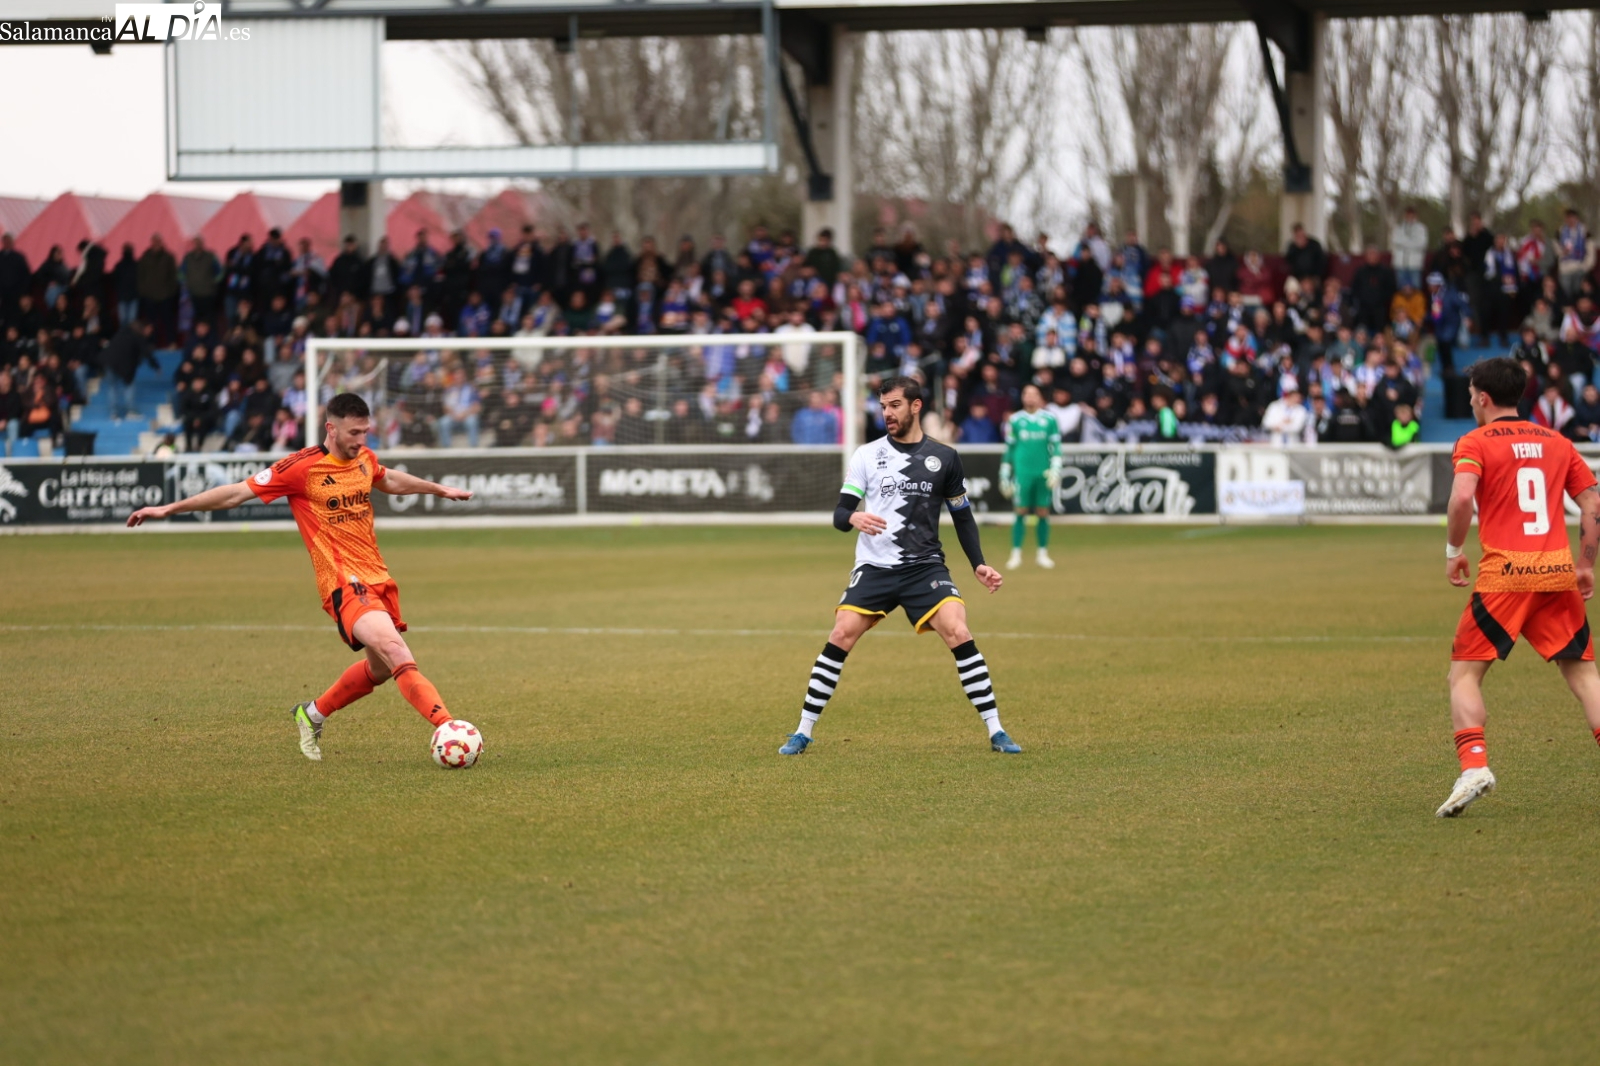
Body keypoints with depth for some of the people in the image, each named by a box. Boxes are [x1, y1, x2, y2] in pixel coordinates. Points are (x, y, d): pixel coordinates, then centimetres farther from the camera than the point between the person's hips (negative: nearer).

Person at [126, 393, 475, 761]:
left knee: (380, 668, 15)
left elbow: (391, 480, 34)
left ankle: (313, 715, 37)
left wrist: (441, 490, 45)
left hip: (378, 579, 8)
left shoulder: (364, 458, 9)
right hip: (344, 583, -8)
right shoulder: (302, 467, -11)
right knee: (394, 650, -27)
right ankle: (447, 726, -38)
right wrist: (169, 509, -5)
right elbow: (237, 493, -5)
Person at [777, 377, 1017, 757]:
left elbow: (963, 517, 13)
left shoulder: (944, 458, 4)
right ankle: (803, 732, -2)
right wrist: (853, 518, -25)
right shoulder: (867, 455, 2)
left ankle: (996, 732, -9)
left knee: (959, 634, -17)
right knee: (840, 637, -13)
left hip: (925, 567, 0)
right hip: (874, 568, 0)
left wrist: (979, 565, 2)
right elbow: (839, 514, -1)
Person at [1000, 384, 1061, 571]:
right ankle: (1016, 554, 2)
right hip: (1022, 472, 0)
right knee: (1021, 512, -3)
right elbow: (1009, 449, 12)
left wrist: (1055, 469, -8)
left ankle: (1043, 553, 12)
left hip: (1043, 472, 0)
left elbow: (1056, 446, 4)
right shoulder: (1015, 420, 7)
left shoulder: (1049, 419, 5)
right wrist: (1005, 476, 11)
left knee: (1043, 512, 3)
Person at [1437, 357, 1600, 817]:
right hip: (1558, 574, 4)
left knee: (1464, 672, 5)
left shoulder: (1476, 443, 1)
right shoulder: (1557, 443, 15)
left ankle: (1474, 766, -14)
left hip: (1504, 575, -4)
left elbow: (1462, 497, -16)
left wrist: (1453, 551, -2)